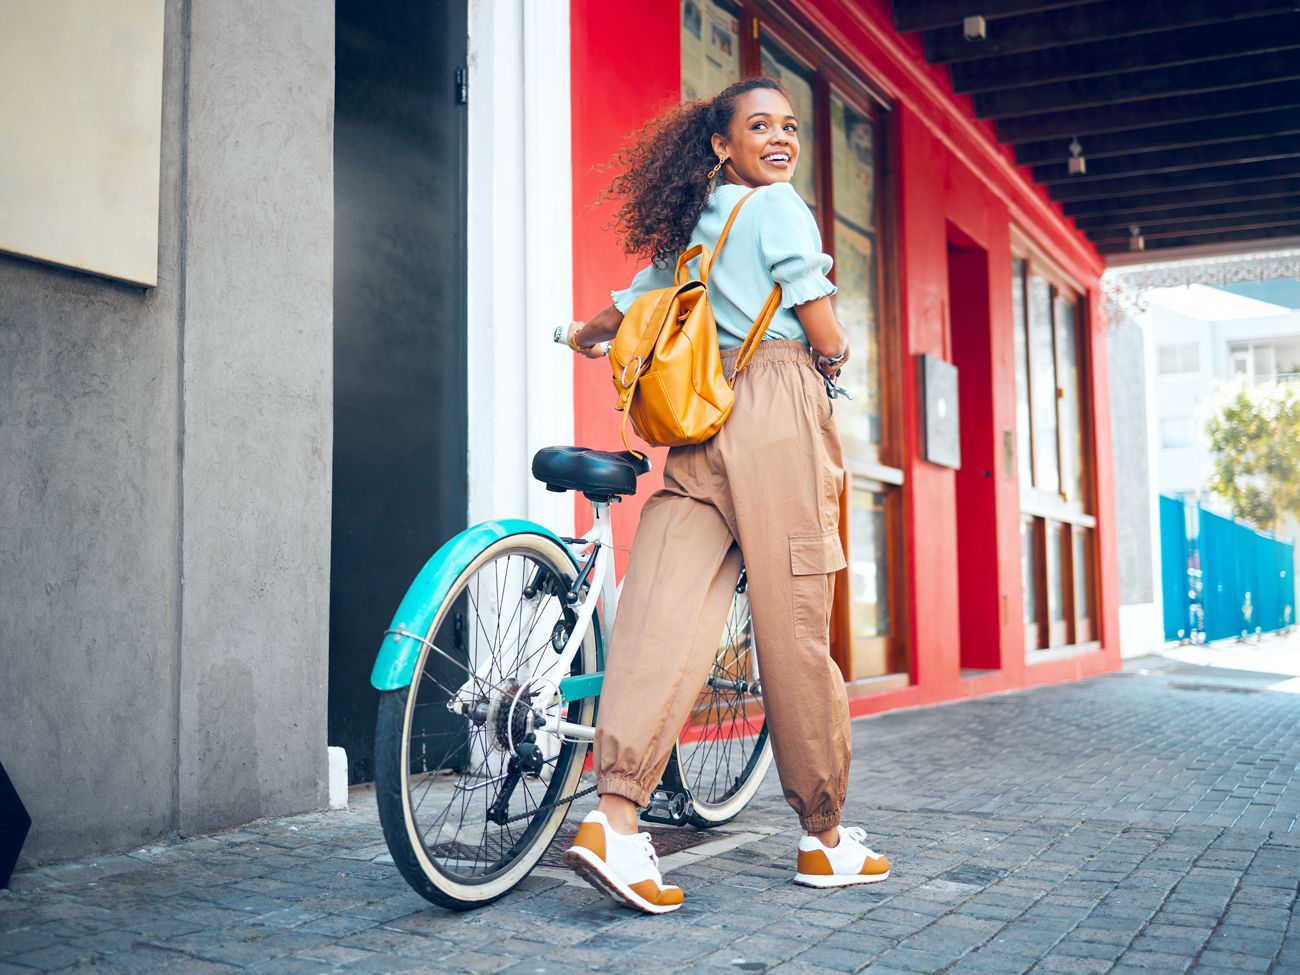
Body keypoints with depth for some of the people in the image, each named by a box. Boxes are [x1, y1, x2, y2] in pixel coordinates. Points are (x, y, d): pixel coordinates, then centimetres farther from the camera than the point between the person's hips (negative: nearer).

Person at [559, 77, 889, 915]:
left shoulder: (688, 228, 23)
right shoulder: (779, 207, 2)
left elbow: (628, 307, 36)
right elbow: (825, 334, -5)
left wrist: (586, 336, 58)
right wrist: (834, 362, 19)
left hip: (703, 420, 7)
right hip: (778, 408, -7)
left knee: (671, 610, -6)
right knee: (794, 625, -2)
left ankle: (614, 816, -19)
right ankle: (825, 839, 10)